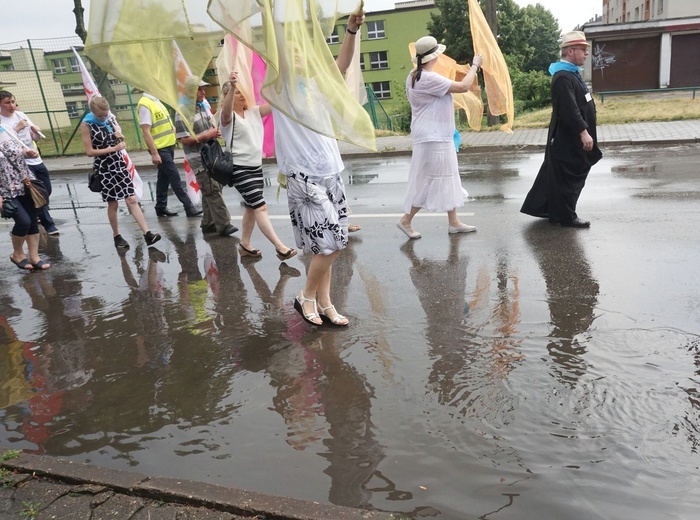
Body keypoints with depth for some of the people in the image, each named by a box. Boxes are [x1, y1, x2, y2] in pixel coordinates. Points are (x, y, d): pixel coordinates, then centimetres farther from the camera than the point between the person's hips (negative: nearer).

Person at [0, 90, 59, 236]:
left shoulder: (21, 115, 10)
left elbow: (36, 138, 15)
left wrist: (36, 131, -7)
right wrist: (17, 128, -18)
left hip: (36, 160, 7)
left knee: (47, 191, 14)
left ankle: (37, 216, 37)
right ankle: (48, 224, 4)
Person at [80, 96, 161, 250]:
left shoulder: (110, 119, 4)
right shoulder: (86, 125, -11)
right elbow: (89, 151, -14)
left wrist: (120, 138, -4)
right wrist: (113, 148, -16)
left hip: (119, 164, 4)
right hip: (104, 168, -4)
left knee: (132, 200, -3)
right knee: (113, 203, 4)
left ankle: (147, 234, -9)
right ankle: (117, 237, 20)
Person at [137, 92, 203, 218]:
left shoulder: (156, 101, 14)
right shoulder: (145, 104, -15)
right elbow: (146, 131, -20)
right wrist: (154, 153, -23)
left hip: (168, 146, 9)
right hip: (160, 149, -9)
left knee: (164, 178, 13)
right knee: (175, 178, -7)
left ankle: (161, 208, 22)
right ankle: (189, 208, -4)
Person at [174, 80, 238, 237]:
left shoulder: (204, 107, 13)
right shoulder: (183, 113, -12)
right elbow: (184, 140, -16)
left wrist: (216, 132, 5)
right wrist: (205, 136, -20)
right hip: (199, 159, -8)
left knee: (210, 191, 12)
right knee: (212, 191, -11)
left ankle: (208, 223, 21)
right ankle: (223, 225, -9)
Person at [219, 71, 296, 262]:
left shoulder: (254, 112, 11)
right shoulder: (228, 116, -9)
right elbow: (227, 110, -33)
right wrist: (232, 86, -49)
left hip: (256, 166, 8)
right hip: (240, 168, -8)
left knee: (251, 207, 14)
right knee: (260, 207, -12)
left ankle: (245, 245, 28)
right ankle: (280, 247, -14)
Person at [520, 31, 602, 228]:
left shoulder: (571, 74, 15)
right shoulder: (563, 77, -19)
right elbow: (569, 110, -27)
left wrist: (584, 131, 23)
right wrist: (583, 132, -28)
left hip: (571, 138, 11)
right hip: (567, 139, -11)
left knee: (554, 174, 16)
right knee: (568, 176, -2)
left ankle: (540, 207, 26)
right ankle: (567, 217, 7)